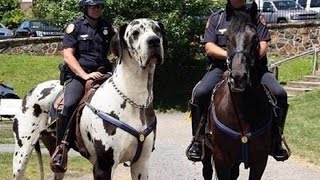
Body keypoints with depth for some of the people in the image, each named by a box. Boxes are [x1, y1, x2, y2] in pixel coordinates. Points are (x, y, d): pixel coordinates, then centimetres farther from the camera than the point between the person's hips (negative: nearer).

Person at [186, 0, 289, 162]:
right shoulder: (216, 18, 13)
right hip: (221, 67, -1)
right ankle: (197, 140, -10)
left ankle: (275, 140, -6)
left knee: (280, 94, -23)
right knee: (199, 93, -28)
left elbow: (263, 46, 4)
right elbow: (209, 47, 1)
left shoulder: (256, 18, 14)